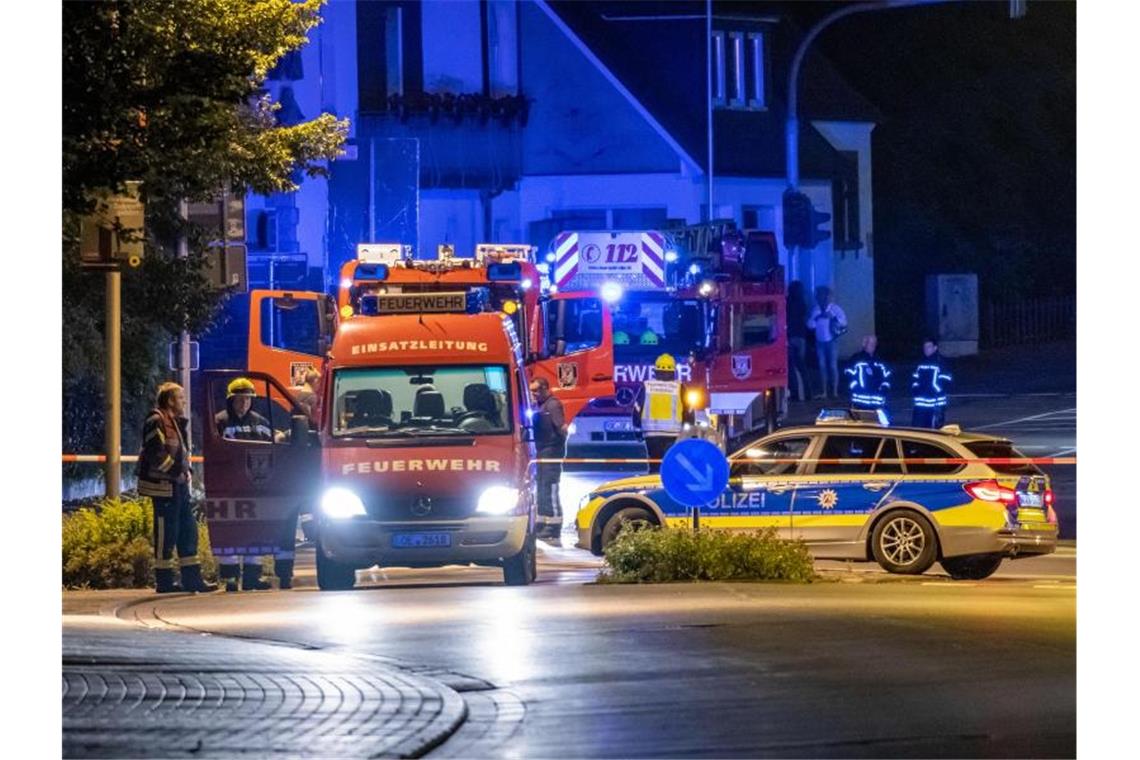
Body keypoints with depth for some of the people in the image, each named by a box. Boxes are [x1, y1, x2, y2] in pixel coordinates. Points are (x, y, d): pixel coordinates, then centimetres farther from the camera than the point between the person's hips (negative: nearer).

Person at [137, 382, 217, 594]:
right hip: (164, 486, -10)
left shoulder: (177, 422, 20)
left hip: (179, 485, 10)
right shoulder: (156, 422, -12)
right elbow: (157, 453, -20)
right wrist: (176, 472, -17)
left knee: (188, 530, 10)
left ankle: (192, 578, 14)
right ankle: (164, 581, -1)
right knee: (166, 533, -6)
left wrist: (186, 471, 11)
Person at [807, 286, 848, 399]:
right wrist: (816, 318, -13)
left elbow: (844, 322, -9)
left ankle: (835, 392, -3)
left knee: (833, 366, -6)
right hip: (820, 342, 4)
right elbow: (810, 325, 3)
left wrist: (833, 317, -21)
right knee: (822, 366, 4)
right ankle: (824, 392, 9)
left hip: (832, 341, -4)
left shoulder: (835, 308, -3)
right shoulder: (815, 309, 6)